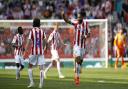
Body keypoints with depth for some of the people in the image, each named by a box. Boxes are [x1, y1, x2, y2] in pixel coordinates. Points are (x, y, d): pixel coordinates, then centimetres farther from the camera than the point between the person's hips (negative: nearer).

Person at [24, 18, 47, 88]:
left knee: (30, 67, 14)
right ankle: (41, 84, -9)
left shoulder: (32, 31, -4)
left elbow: (28, 42, -8)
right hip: (41, 52, 2)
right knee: (41, 68, 1)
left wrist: (25, 53, -6)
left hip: (33, 52, -2)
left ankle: (31, 82, 6)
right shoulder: (42, 31, 4)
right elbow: (44, 42, 10)